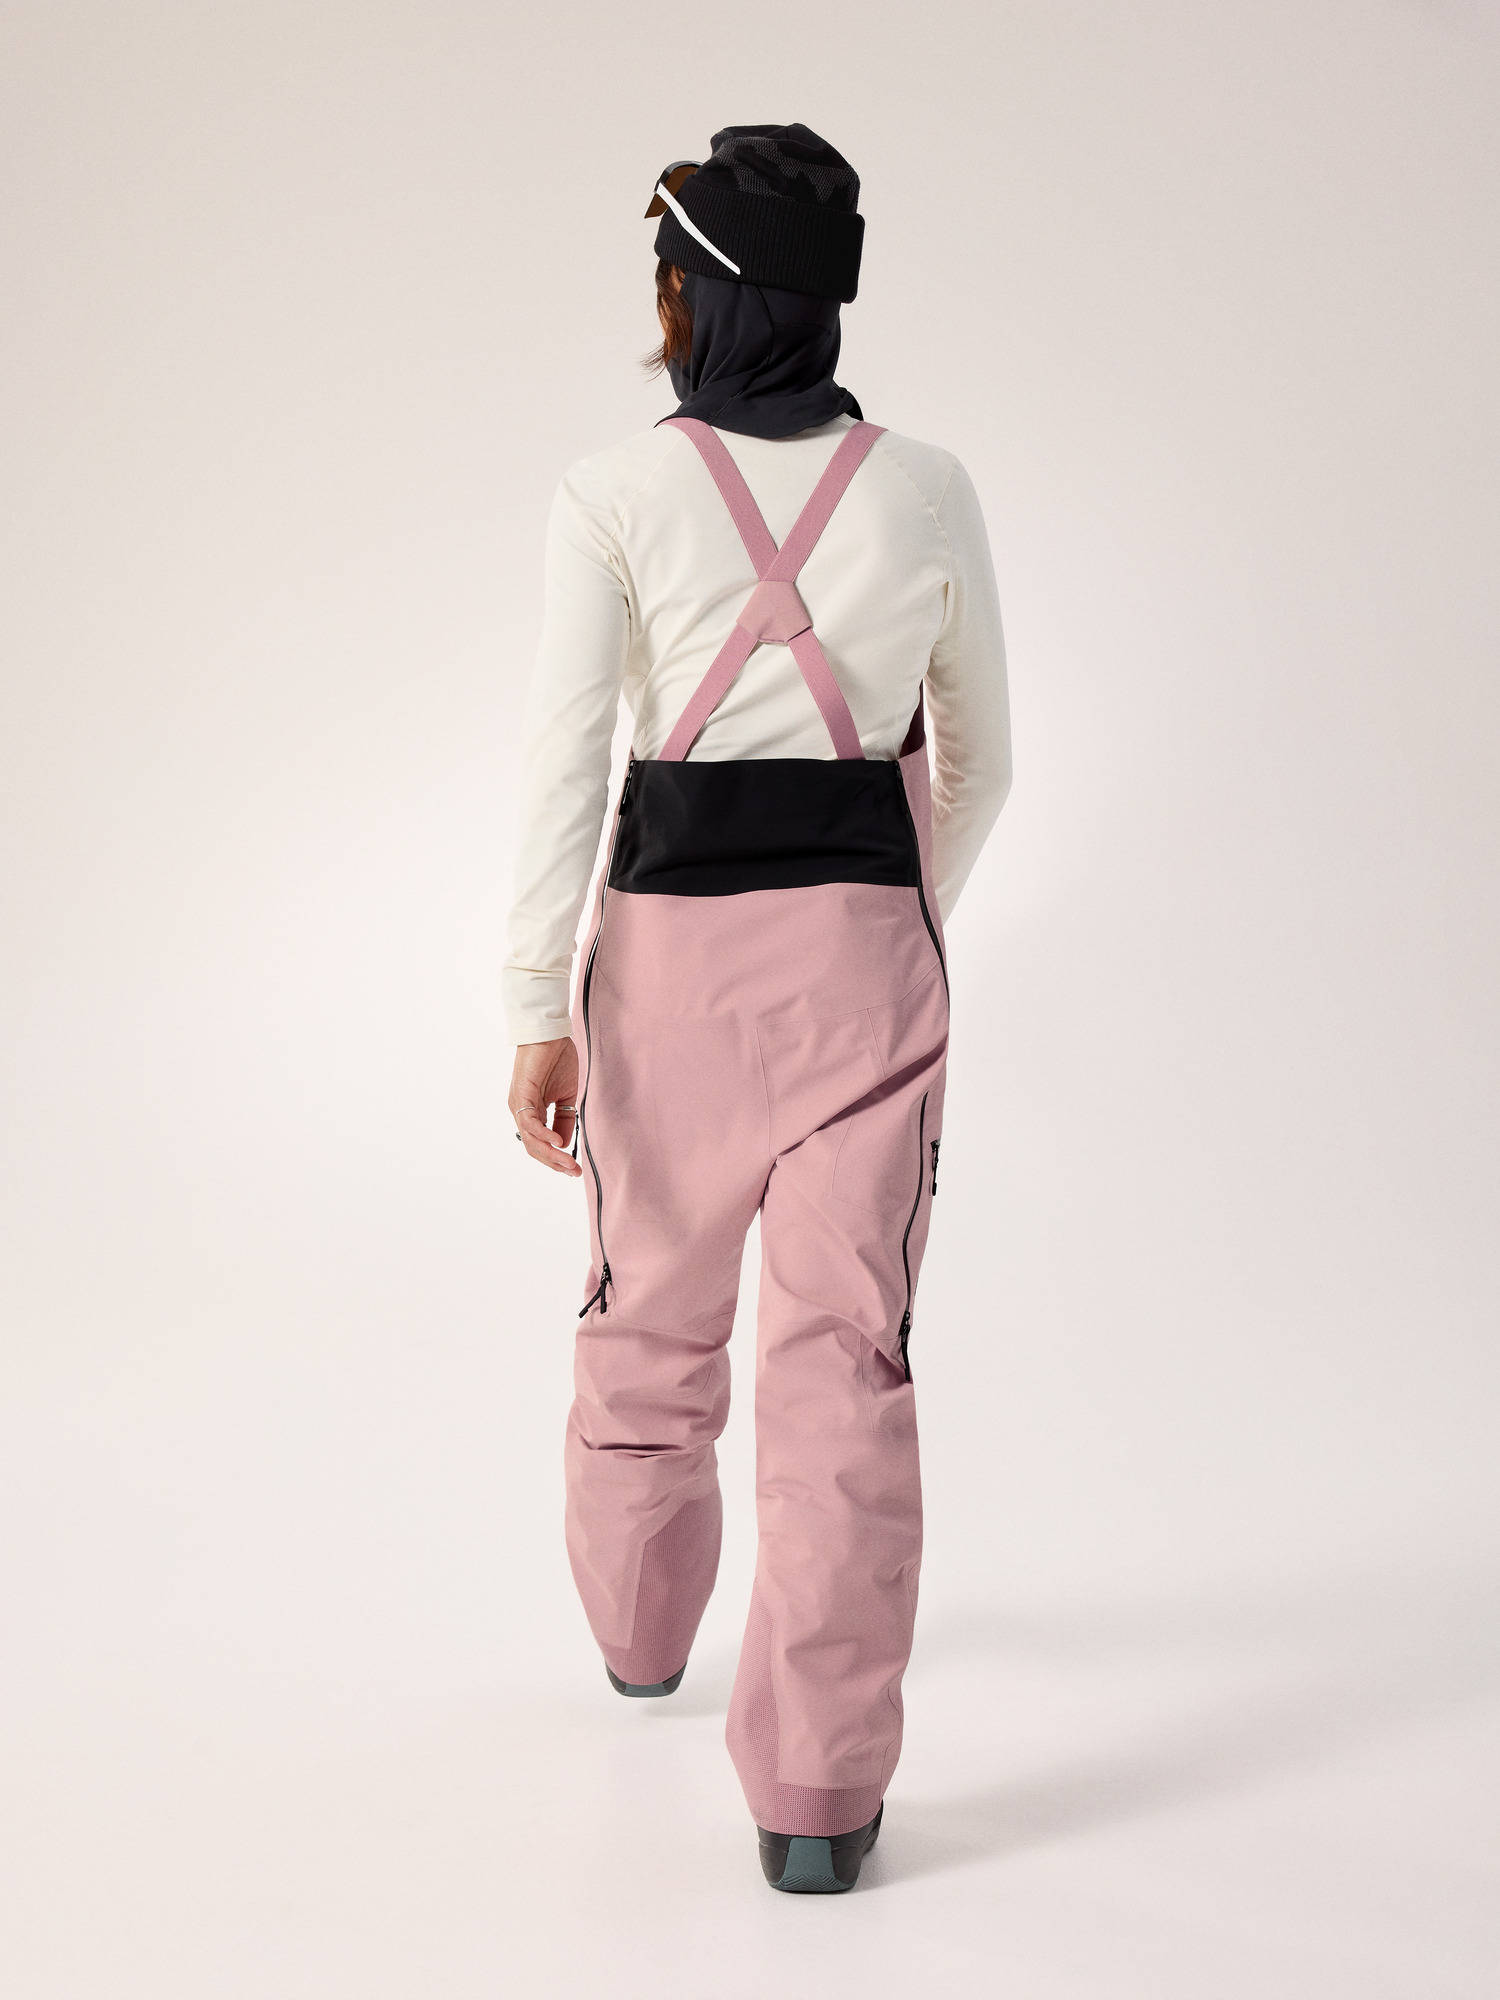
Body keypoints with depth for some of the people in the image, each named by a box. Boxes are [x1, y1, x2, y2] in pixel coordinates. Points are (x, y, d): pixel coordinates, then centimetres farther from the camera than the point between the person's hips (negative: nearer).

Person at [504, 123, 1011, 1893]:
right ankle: (816, 1790, -2)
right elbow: (977, 761, 9)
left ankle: (641, 1621, 45)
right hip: (863, 939, 0)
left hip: (670, 937, 0)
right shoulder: (930, 491, 0)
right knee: (841, 1355, 0)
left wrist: (538, 1011, -6)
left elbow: (565, 767, -11)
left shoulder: (616, 493, -8)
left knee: (654, 1310, 22)